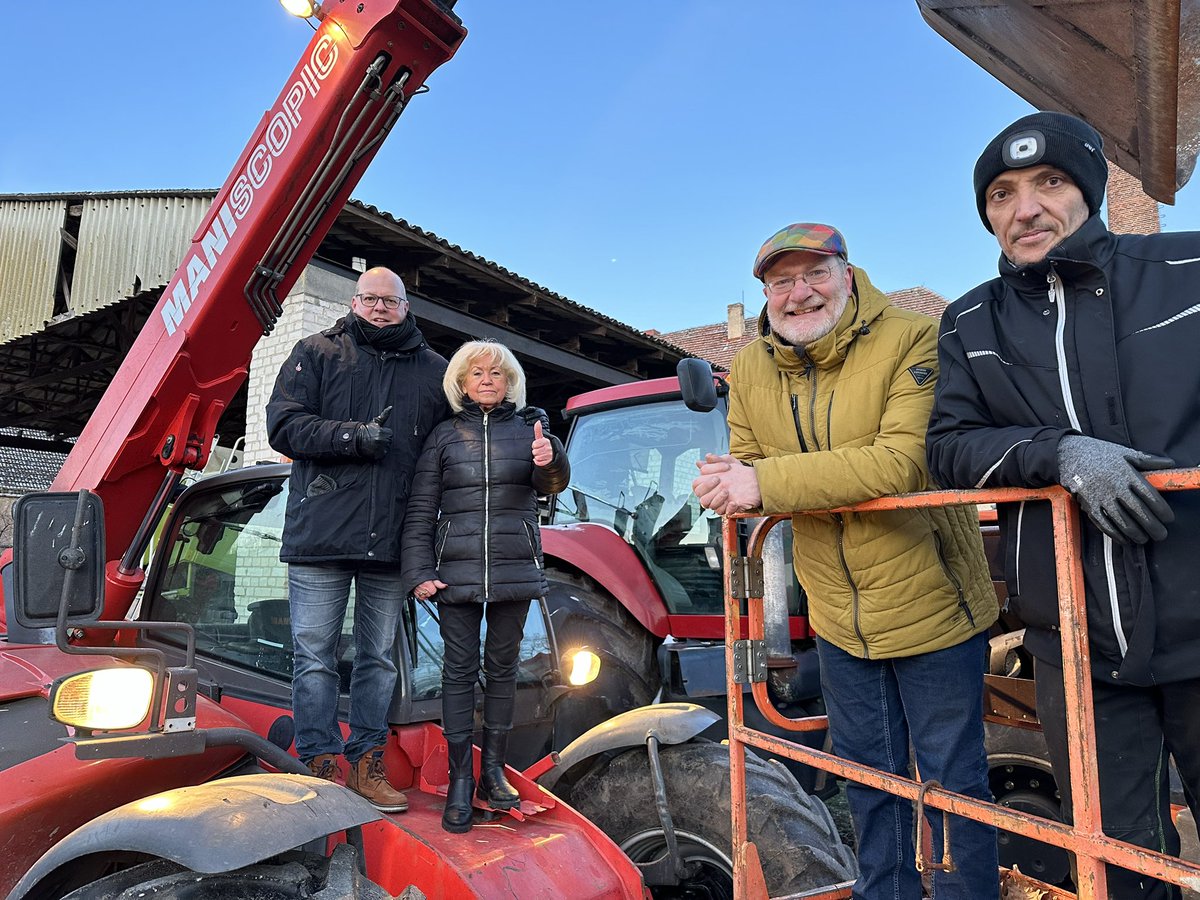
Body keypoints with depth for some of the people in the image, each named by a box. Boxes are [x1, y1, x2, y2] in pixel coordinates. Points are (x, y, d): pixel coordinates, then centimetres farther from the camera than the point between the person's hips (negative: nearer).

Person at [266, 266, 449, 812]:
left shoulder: (433, 371, 13)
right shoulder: (316, 353, 7)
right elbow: (283, 425, -3)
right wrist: (354, 436, -16)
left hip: (391, 539, 2)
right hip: (321, 534, -2)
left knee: (379, 657, 11)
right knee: (315, 655, 3)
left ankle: (367, 764, 23)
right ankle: (321, 765, 17)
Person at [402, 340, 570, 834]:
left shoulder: (528, 427, 7)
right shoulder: (444, 435, 7)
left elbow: (552, 484, -9)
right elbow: (420, 510, 5)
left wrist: (549, 460, -33)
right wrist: (418, 573, -4)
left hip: (514, 570, 1)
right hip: (456, 571, 0)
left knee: (502, 667, 9)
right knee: (460, 670, 2)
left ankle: (493, 770, 22)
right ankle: (459, 780, 10)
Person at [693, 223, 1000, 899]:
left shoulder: (913, 340, -19)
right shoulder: (751, 369, -1)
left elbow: (900, 462, -31)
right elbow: (748, 465, 2)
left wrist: (768, 481, -32)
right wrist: (727, 482, -23)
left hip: (930, 606, -5)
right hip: (839, 618, 6)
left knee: (953, 780, 11)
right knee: (868, 775, 23)